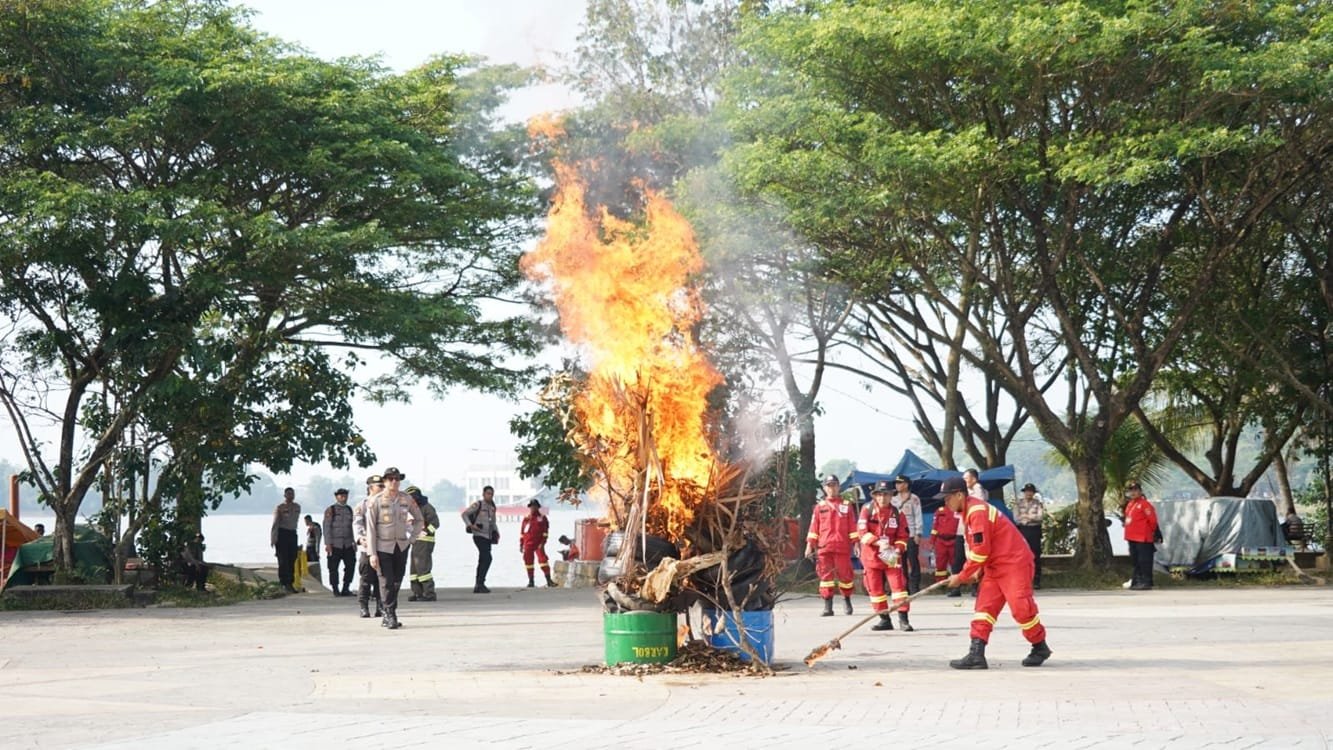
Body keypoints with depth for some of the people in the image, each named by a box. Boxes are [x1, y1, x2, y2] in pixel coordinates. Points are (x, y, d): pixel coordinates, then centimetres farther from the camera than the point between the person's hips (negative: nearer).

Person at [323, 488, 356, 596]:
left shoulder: (349, 510, 14)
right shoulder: (330, 510, -3)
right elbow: (327, 527, -6)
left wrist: (353, 541, 16)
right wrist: (328, 544, -12)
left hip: (348, 544, 5)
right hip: (335, 545, -5)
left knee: (350, 565, -1)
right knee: (333, 568, 0)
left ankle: (345, 589, 8)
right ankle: (335, 590, 8)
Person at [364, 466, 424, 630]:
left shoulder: (406, 499, 2)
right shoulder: (375, 501, -8)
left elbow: (419, 520, 16)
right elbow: (370, 528, -8)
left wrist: (411, 539, 6)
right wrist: (372, 554, -13)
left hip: (401, 547, 4)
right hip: (383, 547, -4)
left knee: (397, 583, 7)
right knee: (387, 582, -10)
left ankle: (388, 617, 18)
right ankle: (390, 616, -4)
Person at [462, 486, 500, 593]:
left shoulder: (492, 507, 14)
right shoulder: (478, 505, -7)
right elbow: (464, 514, -8)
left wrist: (496, 532, 9)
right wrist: (470, 525, -20)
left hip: (488, 537, 8)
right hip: (479, 536, -8)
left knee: (483, 561, 9)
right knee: (487, 558, -19)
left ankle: (478, 586, 13)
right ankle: (480, 583, -18)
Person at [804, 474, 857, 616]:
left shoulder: (846, 505, 9)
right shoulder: (820, 506, 11)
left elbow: (852, 526, 8)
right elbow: (814, 527, 10)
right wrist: (810, 544, 4)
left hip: (842, 547, -1)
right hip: (824, 547, 1)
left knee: (845, 574, 0)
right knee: (826, 575, -2)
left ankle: (847, 599, 24)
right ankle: (828, 606, 1)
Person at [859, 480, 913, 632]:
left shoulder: (897, 513, 1)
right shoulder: (867, 510, -3)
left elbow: (903, 535, 2)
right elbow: (862, 531, -12)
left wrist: (897, 549, -16)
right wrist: (878, 542, -24)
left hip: (891, 556, 0)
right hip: (871, 555, 0)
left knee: (898, 584, -11)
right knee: (875, 588, 4)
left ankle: (903, 619, -10)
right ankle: (885, 619, 16)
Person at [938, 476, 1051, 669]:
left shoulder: (977, 511, -19)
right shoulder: (969, 512, 13)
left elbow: (981, 550, -20)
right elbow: (977, 547, 21)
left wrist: (961, 577, -12)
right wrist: (977, 571, 6)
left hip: (1014, 563, -10)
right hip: (995, 567, 10)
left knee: (1021, 607, -10)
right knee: (984, 606, -1)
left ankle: (1040, 648, 10)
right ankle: (976, 654, -8)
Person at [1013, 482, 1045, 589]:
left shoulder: (1037, 503, 6)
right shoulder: (1018, 503, 8)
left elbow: (1040, 516, -6)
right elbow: (1016, 518, -2)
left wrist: (1025, 516, -9)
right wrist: (1032, 517, -9)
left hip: (1035, 531, 0)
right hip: (1022, 530, 0)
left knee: (1035, 556, -1)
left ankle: (1036, 580, 3)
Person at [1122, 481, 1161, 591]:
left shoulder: (1144, 504, -13)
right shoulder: (1130, 504, 13)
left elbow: (1152, 521, -13)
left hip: (1143, 540, -9)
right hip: (1132, 538, 9)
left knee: (1144, 561, -8)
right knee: (1135, 561, 15)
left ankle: (1146, 583, -7)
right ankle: (1137, 581, 23)